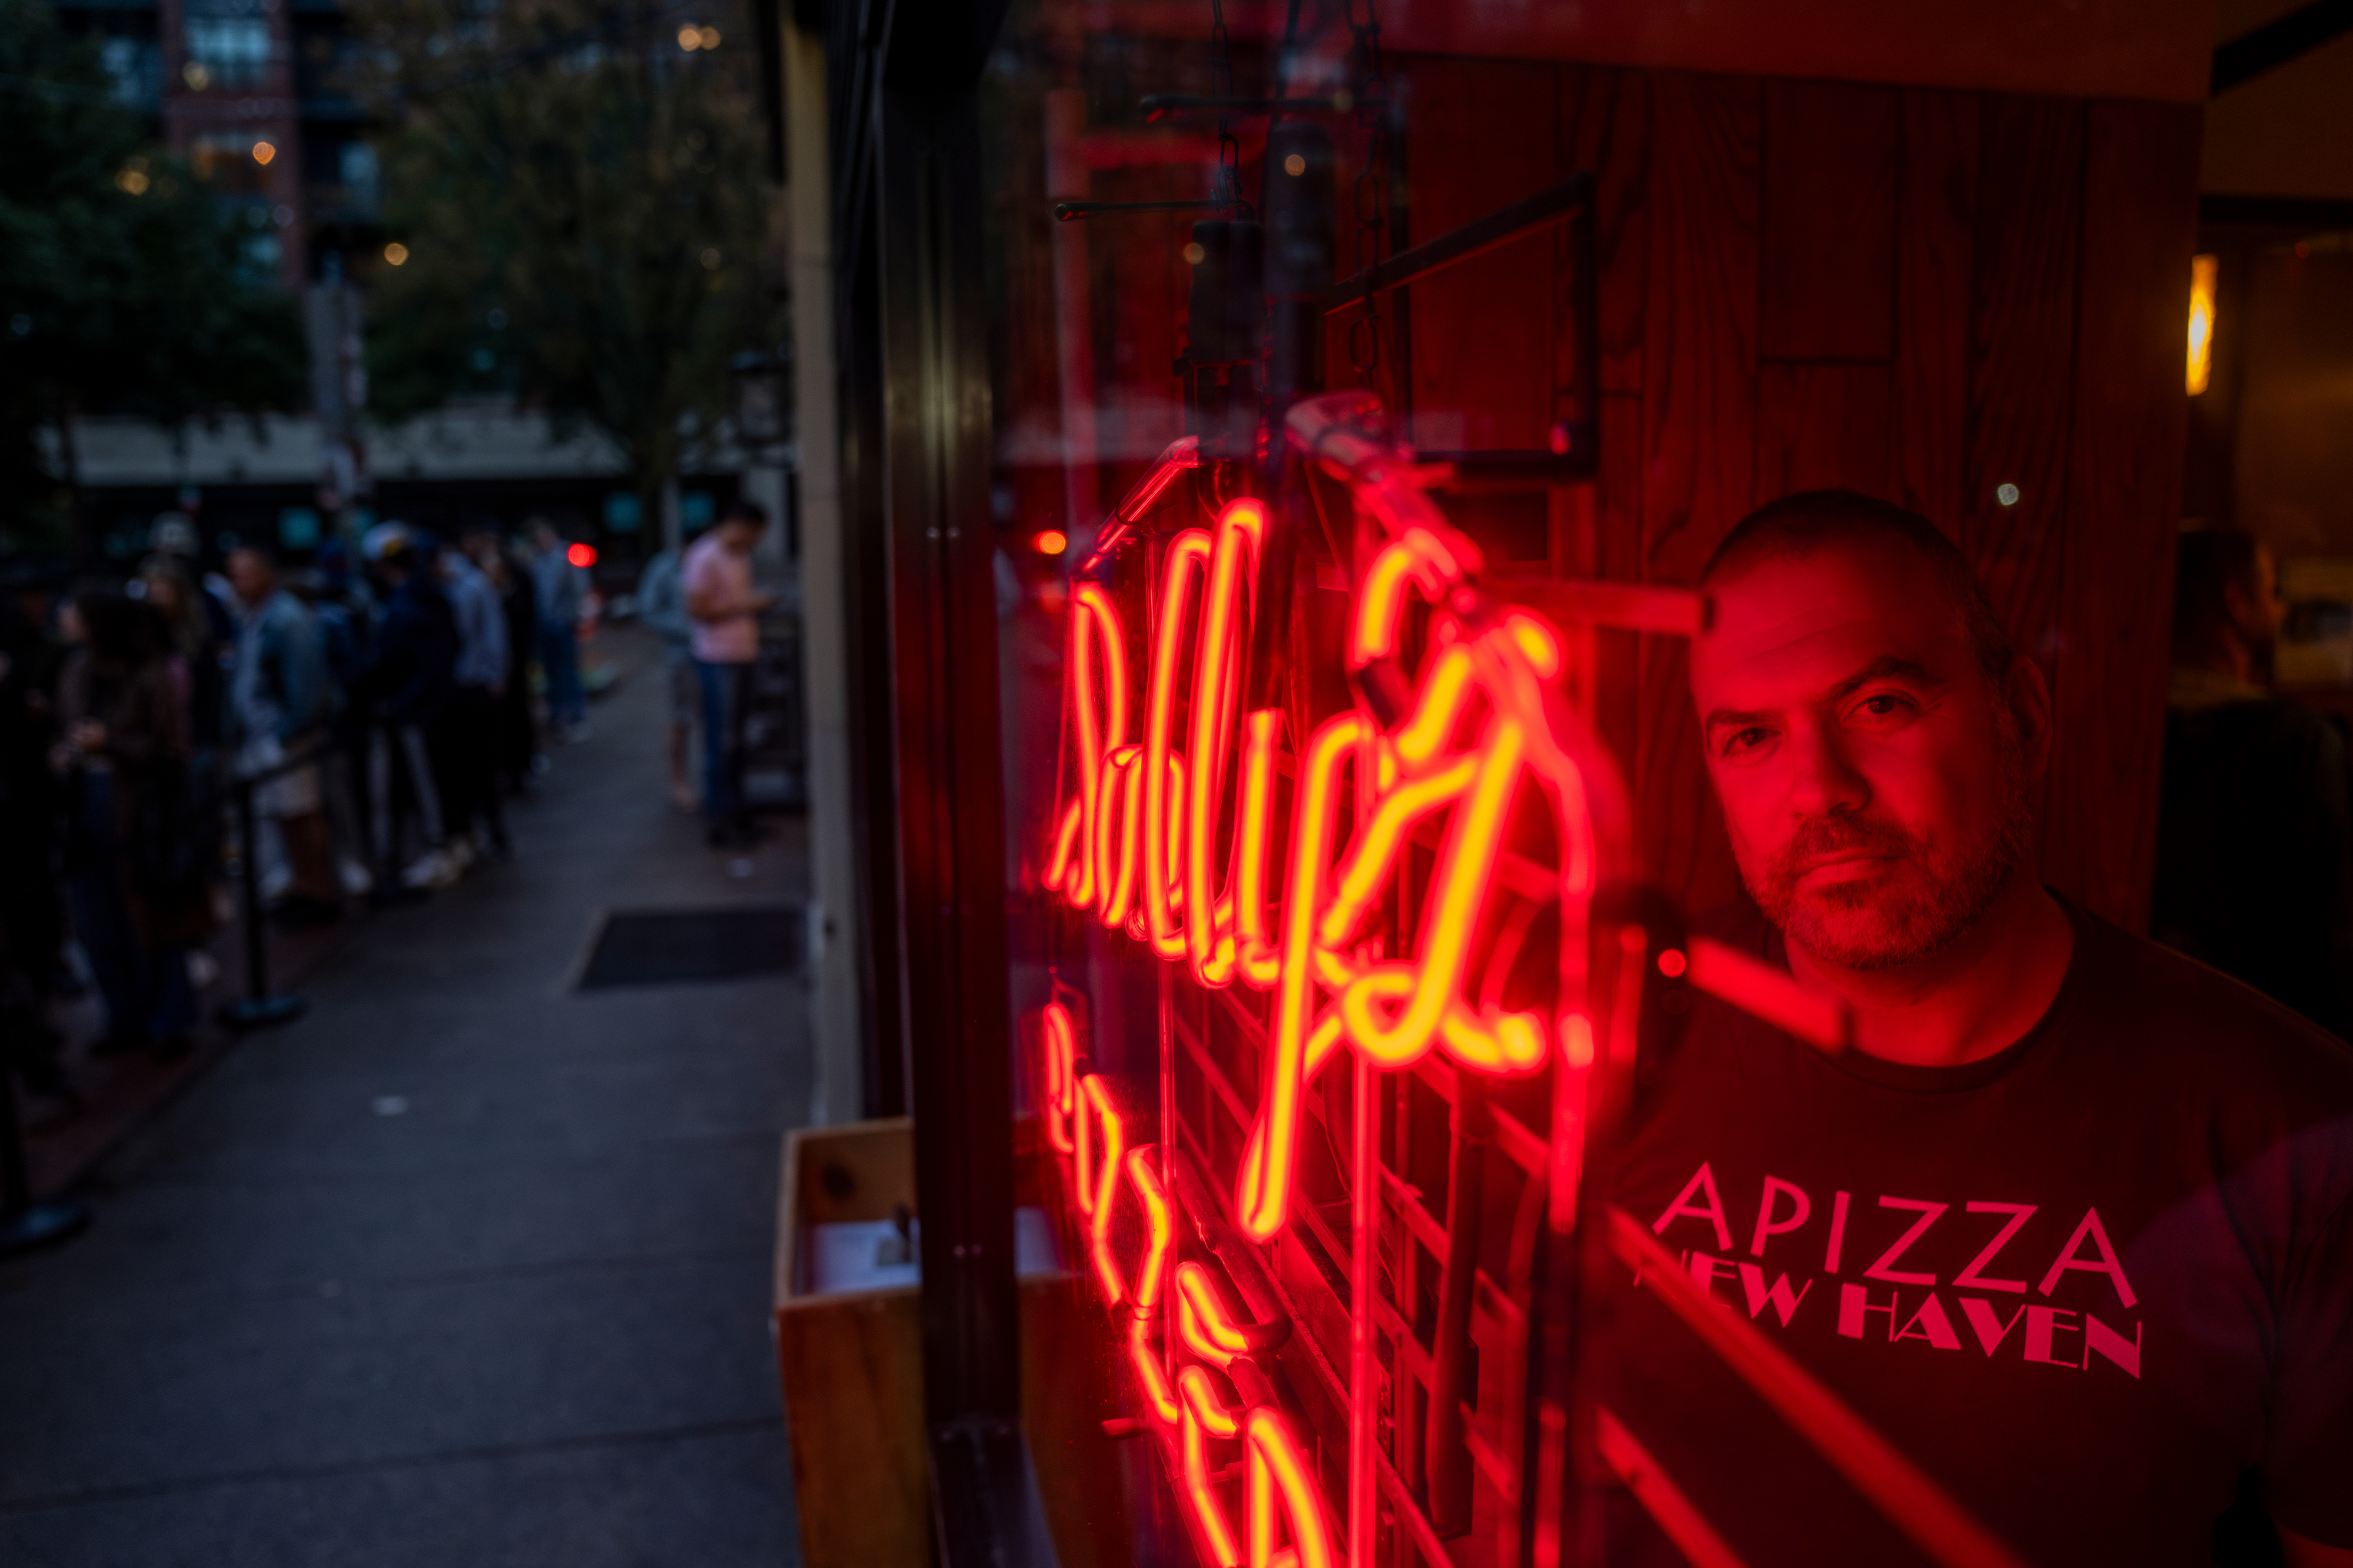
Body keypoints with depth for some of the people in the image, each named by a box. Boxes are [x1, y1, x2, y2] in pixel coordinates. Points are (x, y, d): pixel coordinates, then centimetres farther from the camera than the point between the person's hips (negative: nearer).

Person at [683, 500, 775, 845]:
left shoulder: (740, 556, 15)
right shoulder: (705, 558, -12)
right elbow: (696, 609, -16)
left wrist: (757, 605, 8)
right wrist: (744, 605, -15)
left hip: (742, 657, 9)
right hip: (718, 661, -9)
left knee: (734, 740, 13)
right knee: (722, 742, -6)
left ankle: (733, 812, 21)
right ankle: (719, 819, 0)